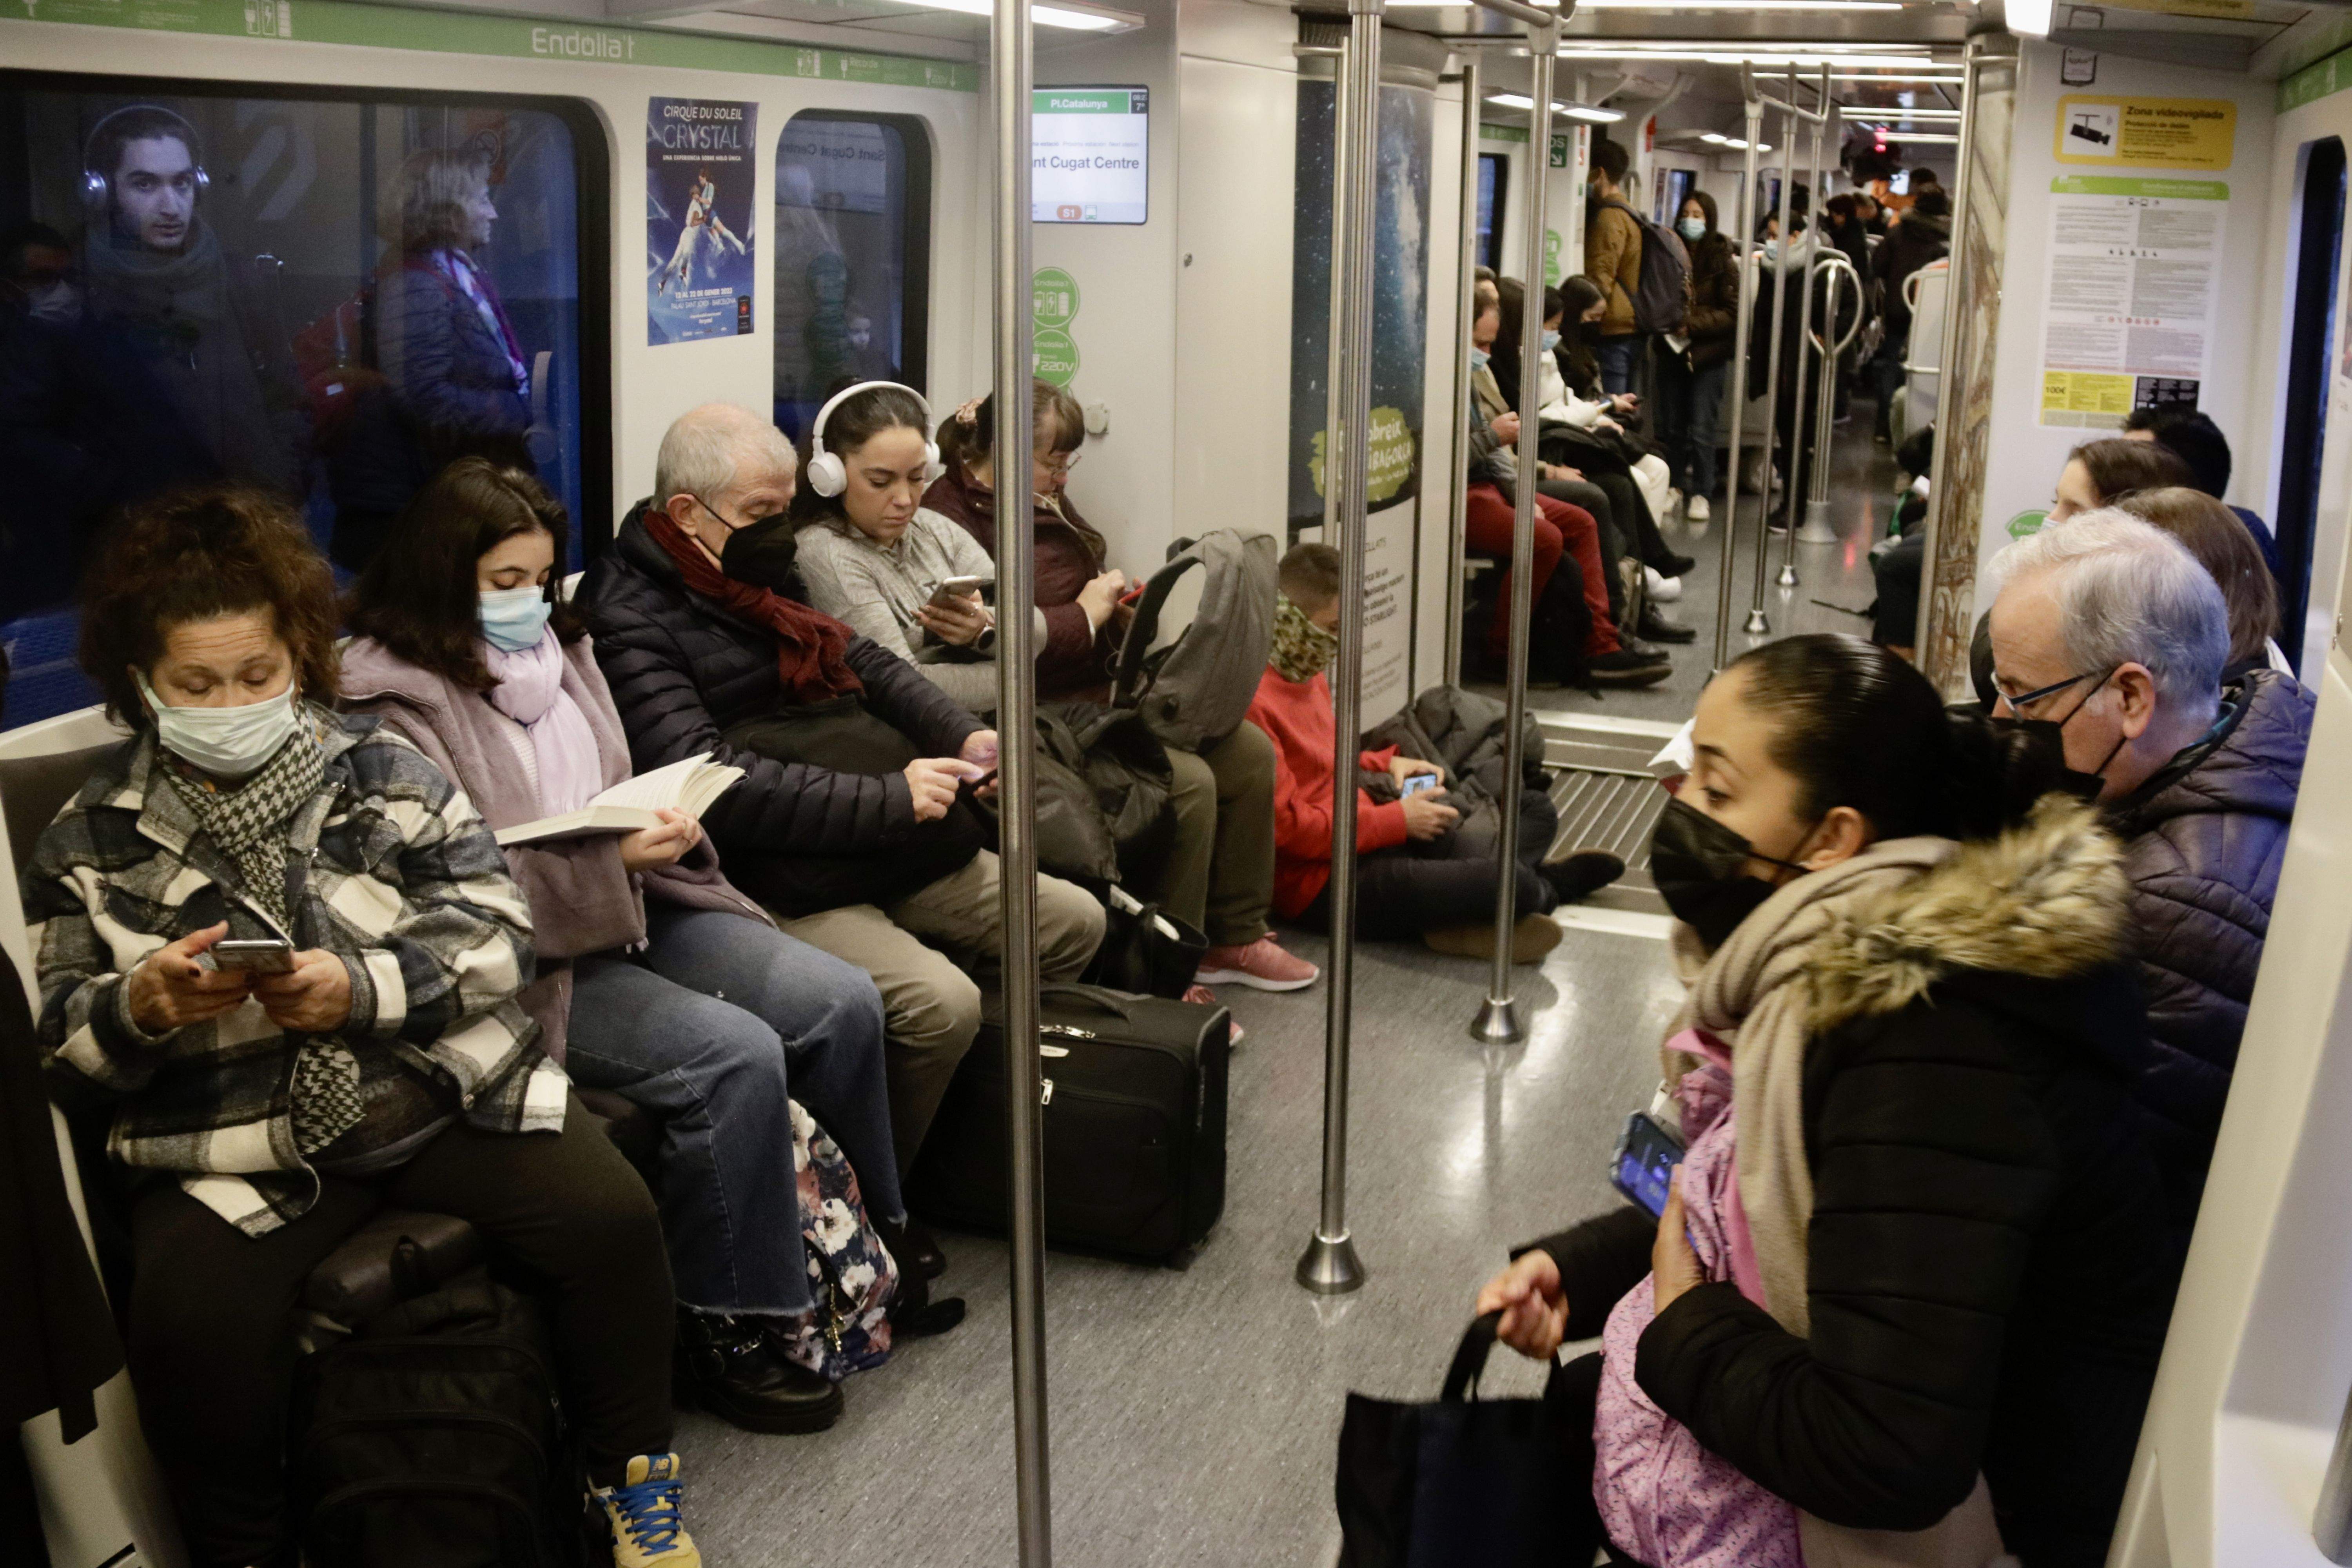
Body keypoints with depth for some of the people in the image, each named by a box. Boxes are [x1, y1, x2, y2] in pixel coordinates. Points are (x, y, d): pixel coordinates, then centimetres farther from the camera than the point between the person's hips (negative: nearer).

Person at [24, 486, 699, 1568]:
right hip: (234, 1147, 0)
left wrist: (361, 987, -18)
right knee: (188, 1326, -27)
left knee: (611, 1217, -19)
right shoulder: (90, 841, 8)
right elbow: (58, 1049, 8)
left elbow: (499, 929, -1)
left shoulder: (381, 769, 7)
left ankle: (630, 1479, 6)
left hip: (449, 1091, 1)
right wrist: (140, 1008, -15)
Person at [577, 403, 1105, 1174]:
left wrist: (964, 735, 3)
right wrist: (889, 798, -23)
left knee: (1077, 923, 8)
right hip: (787, 889, -9)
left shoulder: (762, 579, 16)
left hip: (906, 858, 10)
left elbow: (867, 664, 23)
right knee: (941, 1002, -29)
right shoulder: (629, 619, -12)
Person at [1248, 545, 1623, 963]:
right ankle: (1541, 890, 10)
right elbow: (1287, 826, -23)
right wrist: (1398, 819, -16)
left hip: (1369, 829, 11)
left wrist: (1386, 763, 8)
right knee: (1512, 885, -25)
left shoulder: (1306, 673, 10)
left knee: (1536, 810, 15)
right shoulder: (1255, 702, -21)